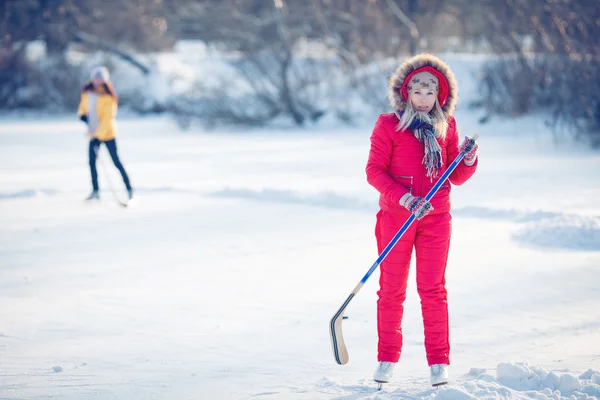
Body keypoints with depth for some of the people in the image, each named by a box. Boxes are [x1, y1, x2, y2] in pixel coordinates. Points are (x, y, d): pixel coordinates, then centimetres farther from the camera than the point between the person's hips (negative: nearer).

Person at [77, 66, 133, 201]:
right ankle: (95, 191, 12)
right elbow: (83, 106, 20)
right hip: (94, 133, 6)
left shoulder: (108, 97, -15)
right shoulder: (87, 93, 3)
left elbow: (107, 118, -19)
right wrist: (82, 114, -4)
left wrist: (98, 134, -25)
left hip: (107, 133, -6)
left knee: (116, 161, -4)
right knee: (92, 161, 3)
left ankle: (129, 188, 3)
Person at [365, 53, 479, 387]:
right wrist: (403, 198, -18)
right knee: (392, 290, 5)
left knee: (433, 289, 2)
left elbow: (455, 177, 11)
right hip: (395, 217, -2)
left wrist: (469, 161, -10)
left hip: (436, 217, 2)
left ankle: (439, 363, 8)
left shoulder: (447, 125, 7)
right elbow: (375, 171, -6)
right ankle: (387, 360, 16)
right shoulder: (389, 125, -3)